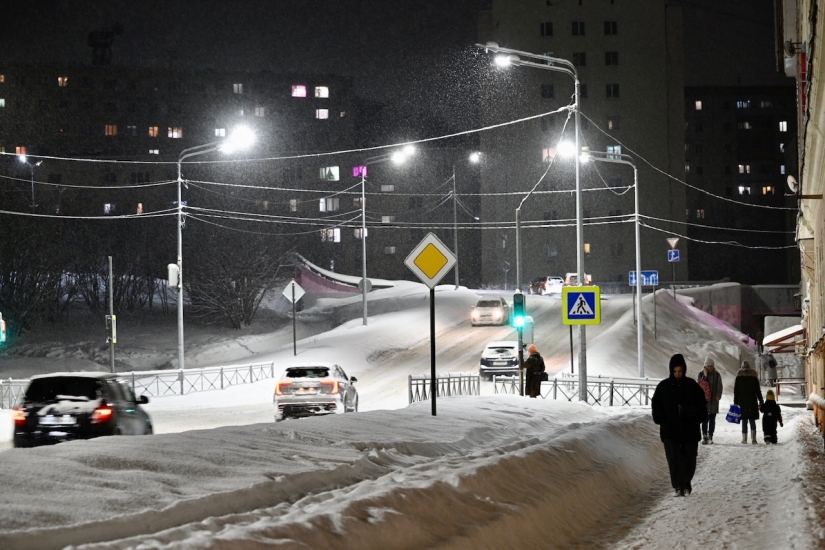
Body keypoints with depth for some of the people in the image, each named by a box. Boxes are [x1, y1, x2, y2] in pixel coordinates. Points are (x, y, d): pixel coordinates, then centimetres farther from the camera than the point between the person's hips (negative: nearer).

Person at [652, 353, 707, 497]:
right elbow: (656, 405, 6)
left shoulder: (692, 385, 2)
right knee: (674, 460, -4)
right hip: (670, 430, -1)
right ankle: (679, 486, 0)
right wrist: (660, 420, -6)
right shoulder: (663, 386, 1)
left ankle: (686, 482, 28)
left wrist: (698, 417, -4)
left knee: (689, 459, 6)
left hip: (690, 429, 1)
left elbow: (702, 404, 9)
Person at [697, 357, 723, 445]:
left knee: (712, 419, 4)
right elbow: (700, 385, -6)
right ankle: (704, 436, -6)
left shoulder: (717, 375, 5)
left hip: (713, 400, 1)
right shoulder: (701, 374, 4)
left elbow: (719, 387, 4)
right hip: (703, 399, -1)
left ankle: (710, 436, 9)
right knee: (704, 419, -5)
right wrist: (704, 376, -15)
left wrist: (718, 395, -12)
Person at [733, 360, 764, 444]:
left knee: (744, 420, 5)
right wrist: (760, 402, 7)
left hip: (742, 401, 0)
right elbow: (758, 390, 3)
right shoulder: (754, 376, 3)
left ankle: (744, 438, 1)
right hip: (752, 401, 0)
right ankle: (753, 438, -7)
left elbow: (736, 391, 3)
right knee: (752, 420, 5)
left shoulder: (739, 376, 3)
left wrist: (735, 402, 6)